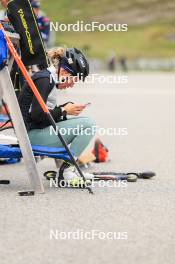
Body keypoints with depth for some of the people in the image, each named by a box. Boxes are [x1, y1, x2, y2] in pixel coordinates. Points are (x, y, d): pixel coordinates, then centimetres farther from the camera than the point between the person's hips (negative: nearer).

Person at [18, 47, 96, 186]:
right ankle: (66, 170, -11)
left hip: (39, 130, 10)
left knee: (87, 123, 19)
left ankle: (68, 169, 11)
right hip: (33, 134, -10)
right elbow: (36, 114, -22)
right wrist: (64, 111, -12)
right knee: (88, 124, -17)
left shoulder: (50, 79, 15)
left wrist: (67, 107, 4)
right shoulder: (44, 80, -16)